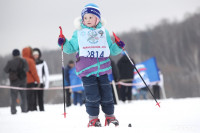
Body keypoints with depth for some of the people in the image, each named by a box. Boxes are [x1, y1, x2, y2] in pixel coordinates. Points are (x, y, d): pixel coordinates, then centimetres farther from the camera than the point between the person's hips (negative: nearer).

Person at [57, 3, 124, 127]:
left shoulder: (104, 32, 13)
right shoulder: (79, 33, 8)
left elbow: (111, 49, 20)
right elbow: (72, 47, 11)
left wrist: (118, 47, 2)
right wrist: (64, 44, -7)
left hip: (103, 68, 2)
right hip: (87, 69, -2)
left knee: (106, 93, 4)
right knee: (92, 95, -8)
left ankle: (110, 115, 18)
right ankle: (93, 118, 3)